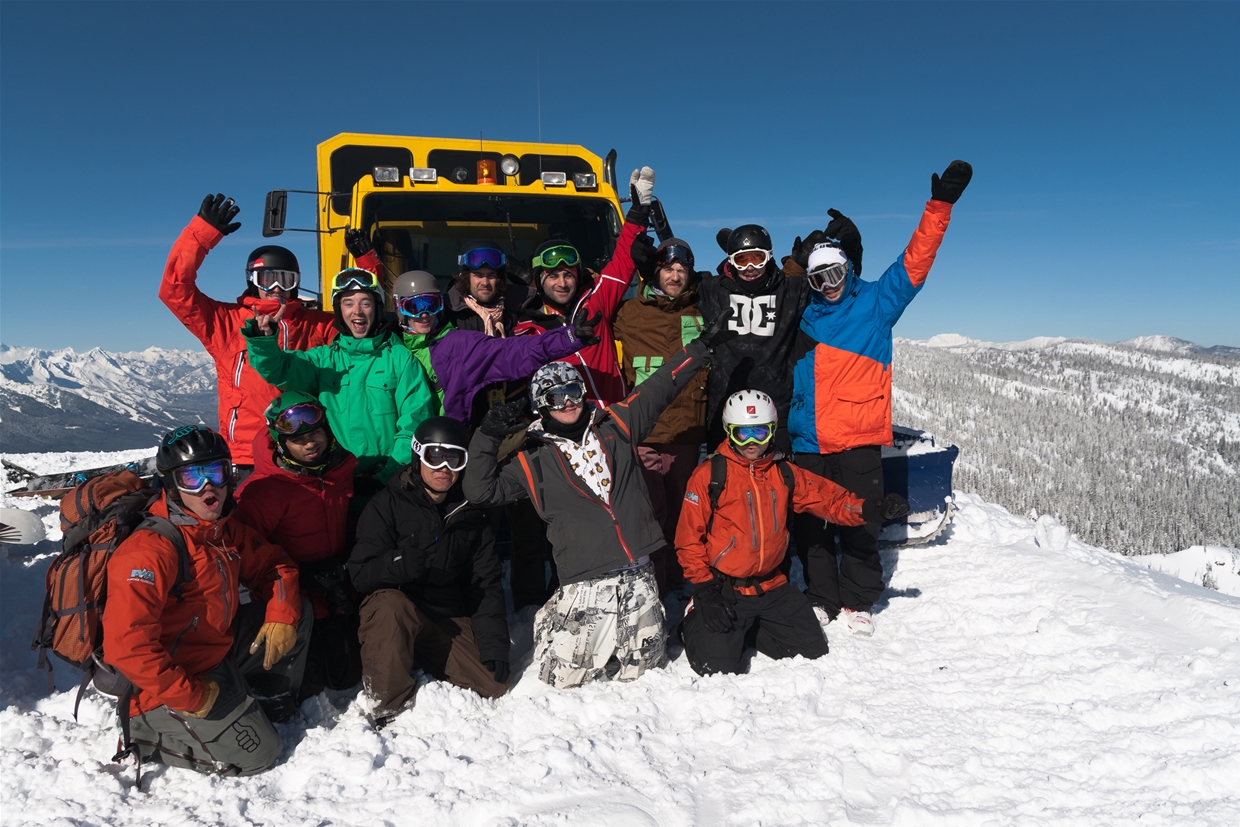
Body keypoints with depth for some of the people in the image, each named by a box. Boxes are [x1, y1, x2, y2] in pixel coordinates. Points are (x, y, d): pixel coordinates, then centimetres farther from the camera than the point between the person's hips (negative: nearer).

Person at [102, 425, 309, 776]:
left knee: (297, 613, 6)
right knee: (254, 755, -8)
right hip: (173, 679, -8)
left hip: (220, 649, 8)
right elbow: (126, 644, -33)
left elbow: (275, 565, 14)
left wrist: (281, 615, -5)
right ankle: (142, 728, 6)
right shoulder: (151, 549, -27)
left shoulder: (226, 527, 1)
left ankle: (269, 700, 23)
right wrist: (191, 697, -26)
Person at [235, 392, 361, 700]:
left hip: (338, 596, 6)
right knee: (305, 686, -6)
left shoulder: (342, 466, -1)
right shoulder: (262, 490, -20)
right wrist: (305, 577, -22)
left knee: (347, 676, 9)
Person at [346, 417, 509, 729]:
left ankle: (428, 664, 16)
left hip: (452, 621, 4)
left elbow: (486, 584, 6)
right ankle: (389, 705, -21)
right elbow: (360, 574, -13)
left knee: (496, 684, -11)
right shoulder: (388, 505, -5)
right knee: (390, 604, -36)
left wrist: (494, 643, -7)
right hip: (393, 619, -4)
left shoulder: (472, 513, 7)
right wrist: (398, 564, -35)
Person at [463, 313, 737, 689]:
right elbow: (482, 490, 0)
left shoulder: (616, 424, 7)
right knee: (562, 676, 1)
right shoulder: (534, 460, 4)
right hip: (585, 584, -2)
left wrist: (703, 345, 13)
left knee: (640, 665, 11)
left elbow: (662, 386, 12)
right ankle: (551, 626, 30)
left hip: (638, 577, 2)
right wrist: (487, 439, -10)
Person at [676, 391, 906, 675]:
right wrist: (704, 589, -11)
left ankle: (753, 629, 25)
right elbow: (689, 538, -8)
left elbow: (826, 497, 4)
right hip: (724, 590, -5)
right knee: (719, 666, -13)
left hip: (773, 587, 5)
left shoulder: (784, 474, 5)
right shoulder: (709, 475, -10)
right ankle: (696, 623, 19)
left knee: (813, 652, 4)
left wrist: (867, 508, -14)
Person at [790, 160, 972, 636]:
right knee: (811, 525, 6)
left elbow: (915, 261, -1)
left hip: (859, 439, -3)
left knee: (859, 525, 0)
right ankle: (822, 600, 19)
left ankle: (857, 603, 15)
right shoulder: (801, 316, 15)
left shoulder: (876, 302, 7)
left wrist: (939, 206, -7)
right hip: (807, 441, 3)